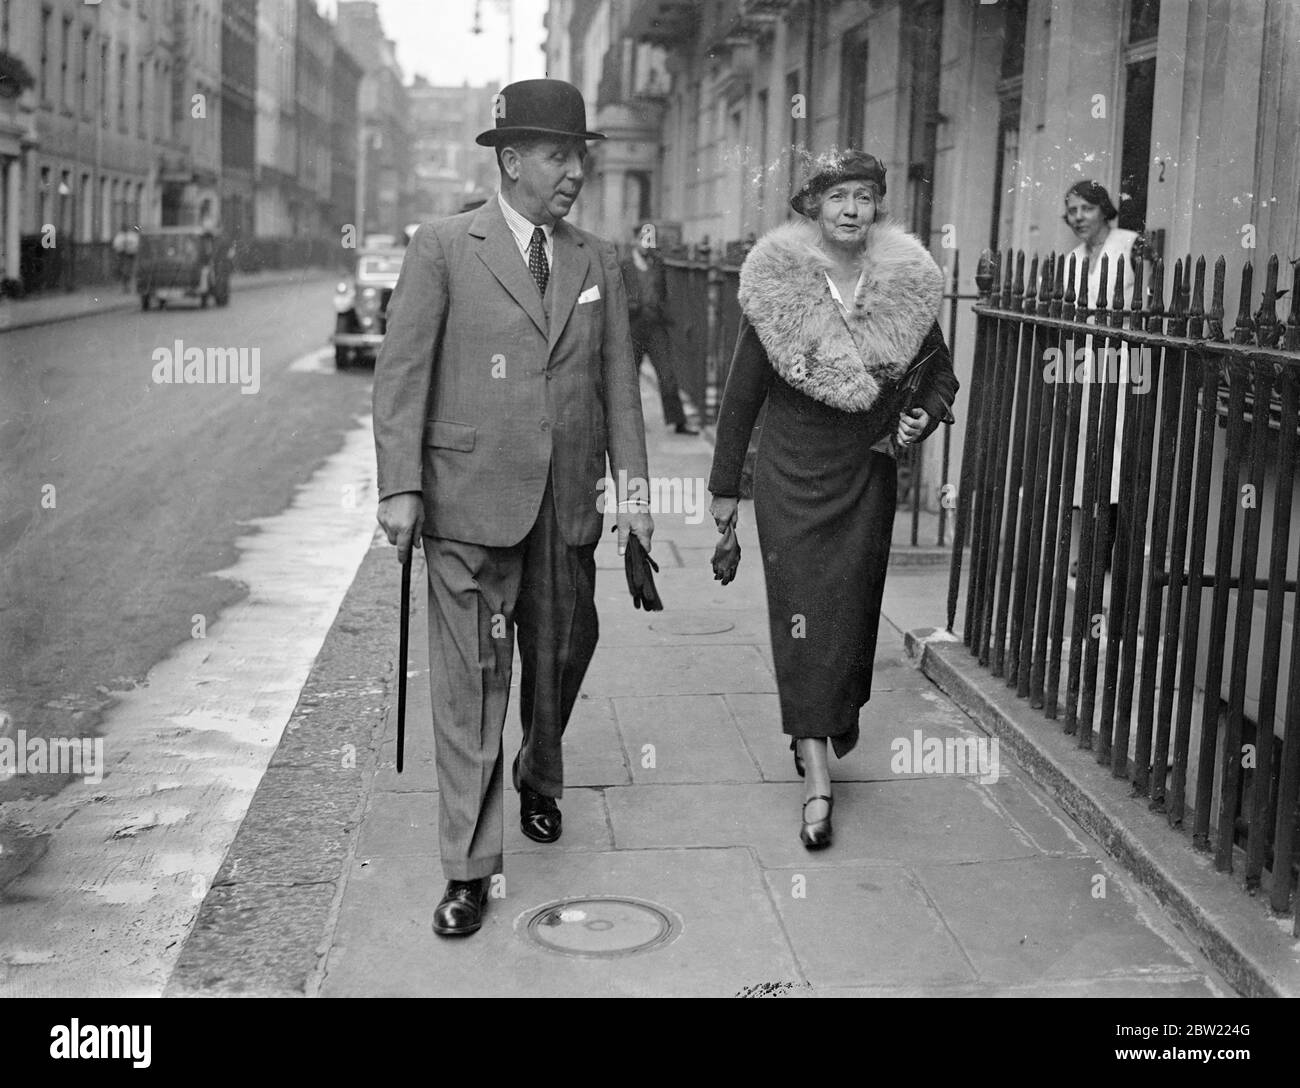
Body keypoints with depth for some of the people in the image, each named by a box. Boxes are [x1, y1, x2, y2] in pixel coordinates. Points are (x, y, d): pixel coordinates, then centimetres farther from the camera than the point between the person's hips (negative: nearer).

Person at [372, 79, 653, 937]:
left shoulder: (599, 260, 9)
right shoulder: (444, 248, -3)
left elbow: (619, 380, 11)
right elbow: (403, 373, -5)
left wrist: (634, 488, 5)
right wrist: (400, 487, -12)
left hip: (567, 503, 4)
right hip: (470, 501, -4)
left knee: (561, 656, 15)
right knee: (472, 681, -2)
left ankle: (540, 778, 44)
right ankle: (470, 868, 6)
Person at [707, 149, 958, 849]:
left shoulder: (907, 286, -1)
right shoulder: (776, 285, -8)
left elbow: (941, 375, 13)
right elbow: (741, 392, -1)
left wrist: (922, 417, -9)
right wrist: (725, 485, 3)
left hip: (867, 475, 3)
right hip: (791, 477, -2)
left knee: (853, 609, 11)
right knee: (803, 615, -5)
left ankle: (838, 719, 39)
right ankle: (817, 779, -3)